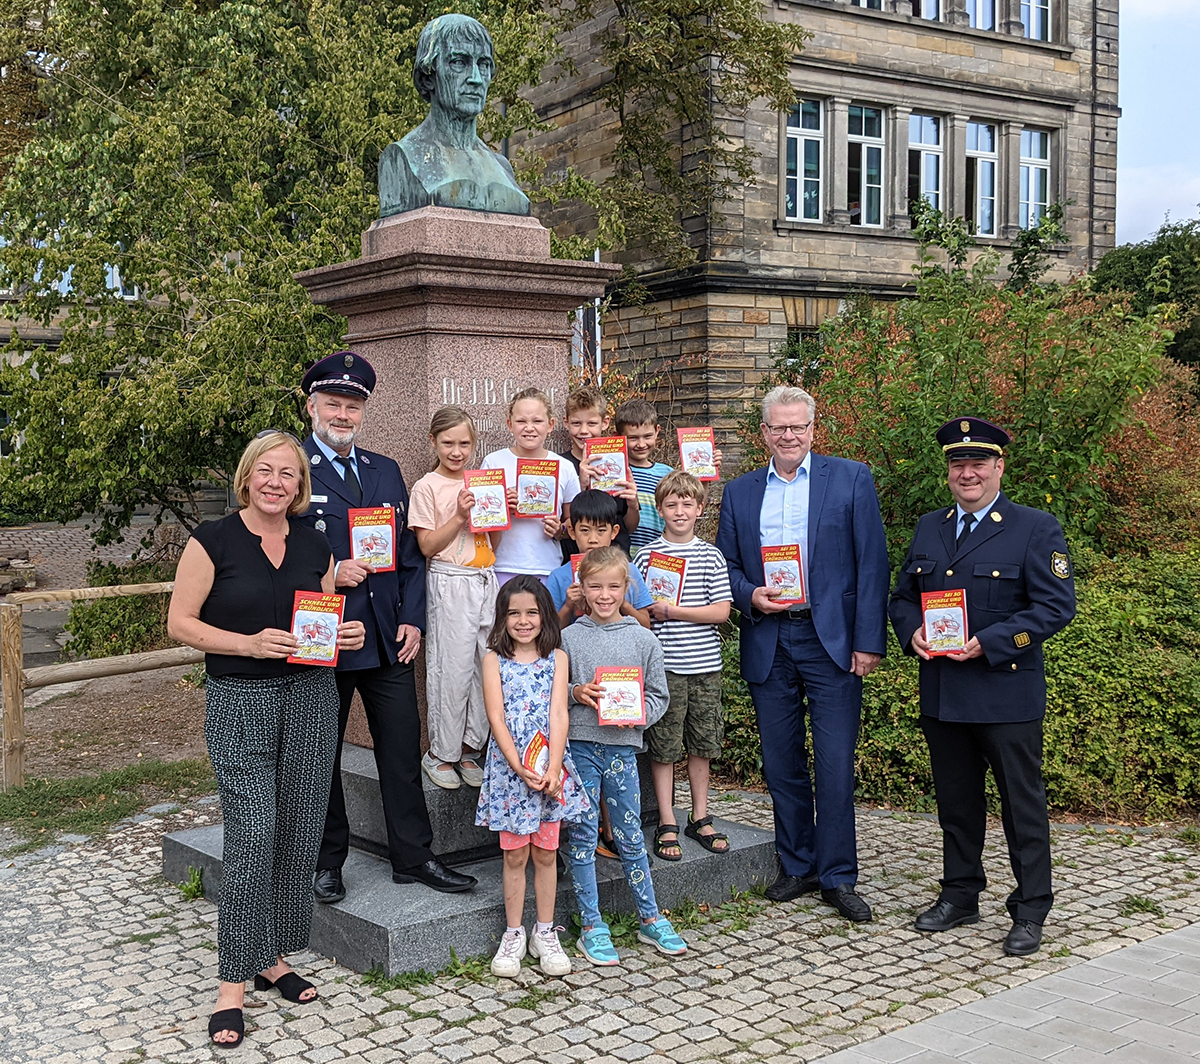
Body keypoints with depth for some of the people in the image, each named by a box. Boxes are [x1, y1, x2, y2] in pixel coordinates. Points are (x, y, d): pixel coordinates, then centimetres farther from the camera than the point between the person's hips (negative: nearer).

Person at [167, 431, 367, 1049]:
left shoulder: (314, 546, 10)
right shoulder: (213, 541, -3)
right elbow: (179, 622, -5)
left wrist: (348, 634, -2)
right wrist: (248, 643, -18)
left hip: (311, 697, 5)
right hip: (239, 702, -4)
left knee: (299, 832, 7)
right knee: (251, 836, -9)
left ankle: (273, 959, 23)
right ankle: (233, 983, 2)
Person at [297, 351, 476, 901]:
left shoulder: (386, 471, 12)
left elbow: (410, 552, 13)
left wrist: (412, 618, 3)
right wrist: (327, 576, -19)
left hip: (389, 640, 5)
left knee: (402, 749, 8)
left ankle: (413, 856, 20)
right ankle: (326, 863, 23)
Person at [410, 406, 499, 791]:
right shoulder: (427, 487, -3)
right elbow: (428, 546, -7)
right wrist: (459, 516, -15)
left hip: (485, 581, 5)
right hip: (449, 583, -5)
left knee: (486, 665, 4)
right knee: (452, 669, -3)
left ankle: (470, 749, 16)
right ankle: (441, 753, 10)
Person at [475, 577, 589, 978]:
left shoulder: (556, 658, 3)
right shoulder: (494, 660, 1)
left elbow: (558, 715, -5)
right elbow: (497, 717, -6)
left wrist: (552, 770, -15)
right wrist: (520, 768, -16)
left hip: (550, 769, 1)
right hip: (509, 768, -1)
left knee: (546, 852, 8)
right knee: (515, 855, 6)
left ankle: (545, 932, 21)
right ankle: (514, 934, 19)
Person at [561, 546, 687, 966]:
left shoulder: (643, 640, 4)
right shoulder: (568, 638, 1)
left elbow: (658, 694, 8)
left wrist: (640, 713, -10)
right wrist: (576, 693, -12)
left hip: (622, 747, 1)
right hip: (579, 746, -1)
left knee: (630, 836, 8)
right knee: (582, 836, 3)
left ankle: (650, 919, 22)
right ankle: (591, 925, 12)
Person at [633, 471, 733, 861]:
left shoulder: (711, 556, 3)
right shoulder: (647, 555, 1)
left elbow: (721, 611, -5)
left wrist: (672, 611, -12)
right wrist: (651, 611, -19)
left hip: (705, 665, 2)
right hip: (664, 665, -2)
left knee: (702, 743, 10)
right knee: (663, 747, 2)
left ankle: (700, 818, 24)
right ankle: (667, 825, 11)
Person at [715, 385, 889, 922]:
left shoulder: (852, 479, 1)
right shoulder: (740, 492, 11)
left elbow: (872, 564, -3)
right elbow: (725, 566, 14)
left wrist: (869, 641, -9)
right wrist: (749, 595, -8)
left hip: (832, 641, -3)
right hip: (768, 645, 4)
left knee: (835, 763, -4)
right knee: (781, 763, 10)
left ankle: (838, 877, 9)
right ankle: (797, 866, 24)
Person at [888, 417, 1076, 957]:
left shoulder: (1036, 529, -5)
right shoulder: (929, 528, 13)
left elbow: (1056, 605, -11)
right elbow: (903, 595, 18)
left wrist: (987, 644, -19)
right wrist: (913, 633, -5)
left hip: (1008, 693, -5)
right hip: (942, 694, 5)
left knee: (1023, 803, 3)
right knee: (955, 800, 15)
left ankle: (1030, 912, 14)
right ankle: (960, 895, 30)